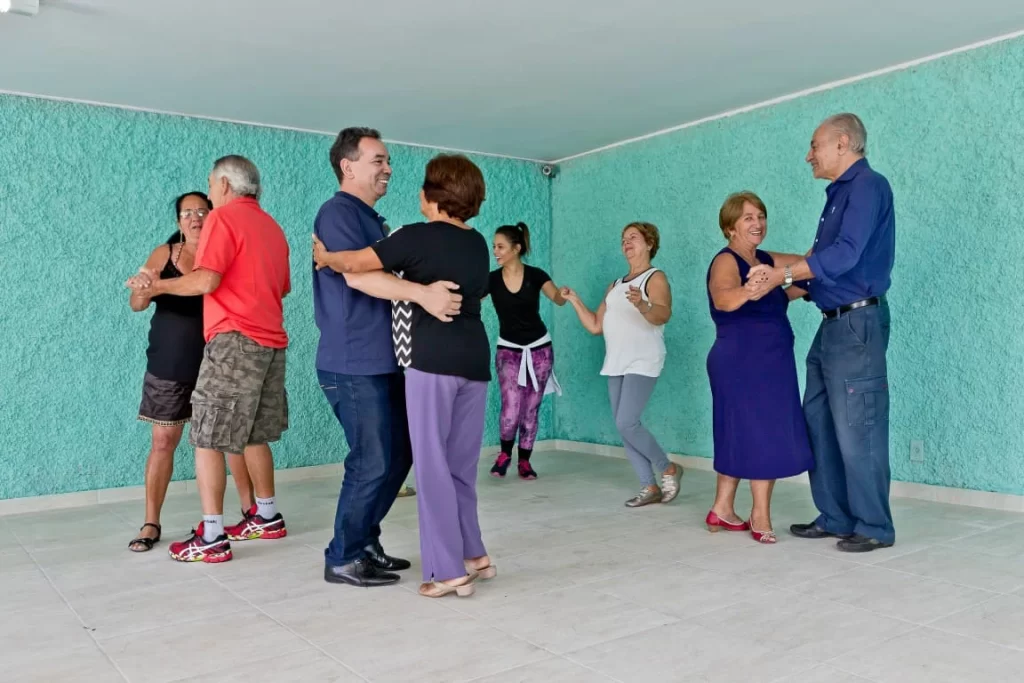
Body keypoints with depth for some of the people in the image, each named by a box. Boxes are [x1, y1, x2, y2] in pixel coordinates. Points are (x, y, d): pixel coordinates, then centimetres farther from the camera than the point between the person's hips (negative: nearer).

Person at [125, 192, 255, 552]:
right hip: (169, 366, 1)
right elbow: (136, 303, -2)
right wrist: (145, 290, -25)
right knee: (163, 441, 3)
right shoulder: (164, 254, 3)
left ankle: (251, 512, 15)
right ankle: (151, 524, 12)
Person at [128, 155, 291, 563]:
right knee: (253, 434, 17)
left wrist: (158, 285, -2)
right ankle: (267, 517, 25)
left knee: (207, 438, -3)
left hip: (235, 340, -8)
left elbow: (206, 281, -15)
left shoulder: (223, 217, -5)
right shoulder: (272, 227, 19)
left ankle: (212, 538, -4)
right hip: (271, 342, 8)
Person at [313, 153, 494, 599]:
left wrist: (325, 257, 15)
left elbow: (356, 263, -6)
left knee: (432, 464, 0)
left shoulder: (418, 236, -6)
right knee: (460, 464, 16)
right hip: (474, 360, 7)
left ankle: (449, 571, 4)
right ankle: (473, 554, 22)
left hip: (434, 358, -7)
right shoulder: (478, 245, 14)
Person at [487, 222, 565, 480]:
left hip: (540, 349, 0)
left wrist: (564, 294, -40)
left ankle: (524, 461, 24)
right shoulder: (491, 279, -6)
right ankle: (505, 453, 16)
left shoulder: (535, 275, -9)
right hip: (508, 350, 0)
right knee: (510, 411, -13)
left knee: (531, 411, 6)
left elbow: (557, 299, -18)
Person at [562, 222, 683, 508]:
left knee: (626, 423, -15)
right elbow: (595, 326, 17)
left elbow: (663, 315, -24)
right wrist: (575, 301, 10)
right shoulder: (615, 286, 18)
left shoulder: (655, 278, -5)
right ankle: (650, 487, 13)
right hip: (615, 364, 8)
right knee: (622, 427, 4)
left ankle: (668, 469, 6)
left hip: (643, 363, -8)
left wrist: (642, 305, -44)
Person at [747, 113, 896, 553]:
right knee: (820, 423, 11)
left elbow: (845, 254, -21)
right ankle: (835, 517, 20)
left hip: (856, 325, -10)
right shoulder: (840, 193, 19)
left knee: (856, 429, -4)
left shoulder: (867, 185, -10)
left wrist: (783, 275, -19)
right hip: (832, 324, 10)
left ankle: (874, 526, 8)